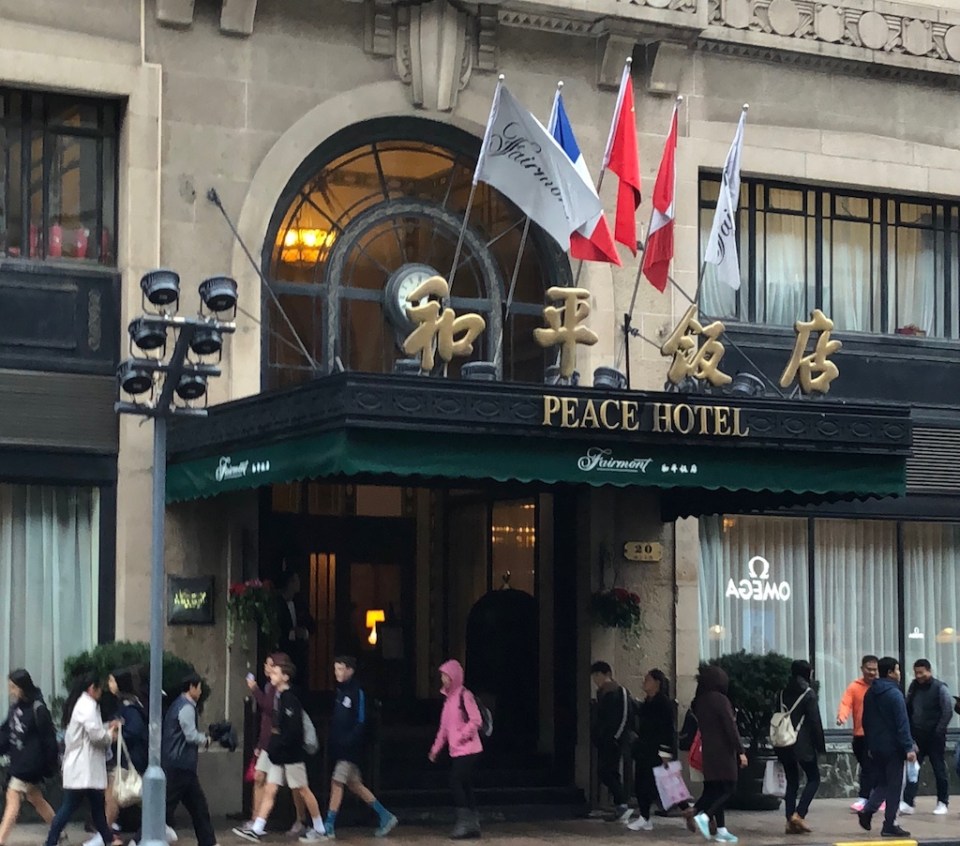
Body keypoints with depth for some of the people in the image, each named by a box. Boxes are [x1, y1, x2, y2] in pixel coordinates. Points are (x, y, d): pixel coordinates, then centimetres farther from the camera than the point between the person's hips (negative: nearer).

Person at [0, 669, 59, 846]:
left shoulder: (38, 709, -16)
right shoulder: (15, 707, 6)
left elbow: (48, 738, -13)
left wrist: (50, 765, -11)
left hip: (30, 763, -8)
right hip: (18, 761, 8)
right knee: (35, 798, 17)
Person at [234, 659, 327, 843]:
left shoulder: (290, 699, -17)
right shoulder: (278, 697, 10)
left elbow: (294, 730, -24)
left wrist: (276, 746, -20)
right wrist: (271, 746, 8)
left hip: (292, 755, -8)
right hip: (278, 756, 8)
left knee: (303, 790, 2)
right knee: (269, 790, 2)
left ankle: (319, 830, 14)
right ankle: (256, 830, 0)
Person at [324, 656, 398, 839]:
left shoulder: (357, 692, -11)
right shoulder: (340, 690, 13)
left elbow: (361, 722, -15)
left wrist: (347, 741, -21)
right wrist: (332, 742, 10)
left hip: (350, 748, -9)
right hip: (340, 747, 9)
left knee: (337, 782, -9)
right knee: (355, 784, 11)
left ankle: (328, 827, -6)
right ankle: (386, 817, 19)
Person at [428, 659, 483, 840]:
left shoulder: (464, 695, -11)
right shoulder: (449, 698, 15)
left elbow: (476, 720, -18)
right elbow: (444, 727, 19)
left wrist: (461, 737, -18)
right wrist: (436, 748, 17)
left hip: (467, 750, -8)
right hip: (456, 751, 8)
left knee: (456, 783, -13)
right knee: (465, 786, 8)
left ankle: (464, 823, -10)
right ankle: (473, 825, 12)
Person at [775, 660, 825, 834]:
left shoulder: (783, 693, 9)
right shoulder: (808, 693, -8)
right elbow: (815, 721, -11)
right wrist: (821, 745, -4)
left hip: (784, 745, 6)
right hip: (803, 744, -6)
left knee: (792, 782, 12)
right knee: (813, 778, 5)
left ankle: (790, 821, 5)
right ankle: (798, 814, -10)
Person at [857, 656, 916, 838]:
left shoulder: (870, 693, 10)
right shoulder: (894, 694, -15)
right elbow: (902, 723, -19)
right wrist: (908, 748, -19)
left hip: (876, 746, 7)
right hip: (892, 747, -7)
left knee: (881, 782, 17)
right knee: (893, 786, 0)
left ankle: (867, 810, -3)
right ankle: (890, 825, 1)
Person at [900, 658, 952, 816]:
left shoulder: (940, 688, -9)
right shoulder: (913, 687, 6)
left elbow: (948, 712, -12)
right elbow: (908, 710, 12)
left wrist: (938, 732, -16)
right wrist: (909, 731, 4)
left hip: (935, 737, -4)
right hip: (917, 736, 4)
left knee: (940, 770, 5)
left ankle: (942, 803, 15)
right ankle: (908, 803, -8)